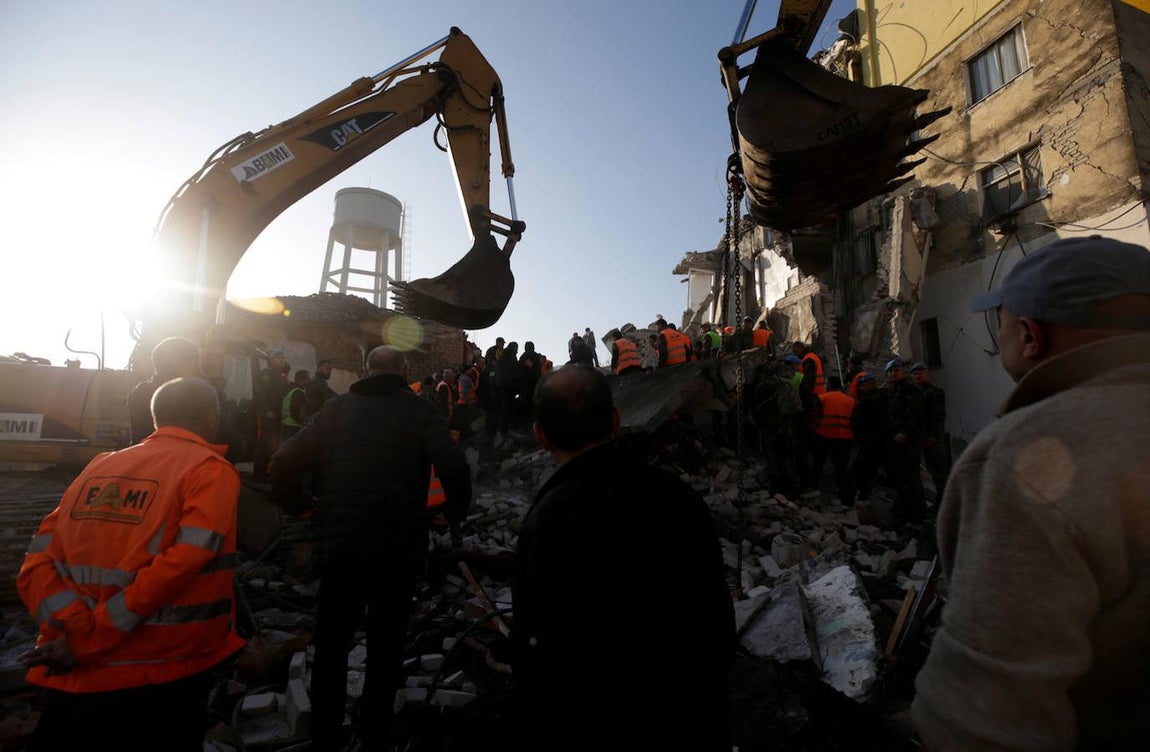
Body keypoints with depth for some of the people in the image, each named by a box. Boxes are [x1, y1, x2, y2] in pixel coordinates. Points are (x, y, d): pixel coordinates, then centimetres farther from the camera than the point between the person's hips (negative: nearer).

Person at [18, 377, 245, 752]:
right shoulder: (213, 471, -11)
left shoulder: (99, 465, 7)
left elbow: (36, 566, 0)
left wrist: (81, 629, -10)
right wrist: (86, 645, -13)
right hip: (158, 683, -4)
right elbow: (177, 567, -21)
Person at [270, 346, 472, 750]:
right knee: (386, 648, 17)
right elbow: (454, 467, -19)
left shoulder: (338, 407, 4)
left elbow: (285, 462, -2)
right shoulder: (420, 410, -4)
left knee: (331, 646, 20)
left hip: (338, 548, 2)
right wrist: (455, 514, -2)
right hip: (399, 552, -2)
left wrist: (298, 505, 14)